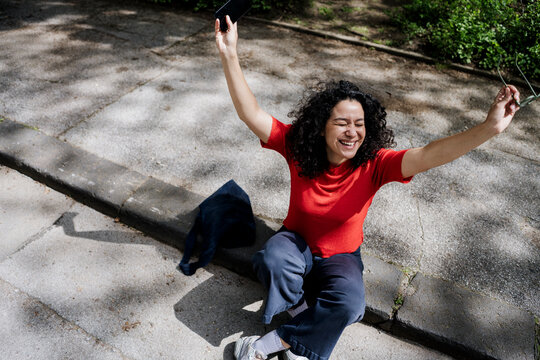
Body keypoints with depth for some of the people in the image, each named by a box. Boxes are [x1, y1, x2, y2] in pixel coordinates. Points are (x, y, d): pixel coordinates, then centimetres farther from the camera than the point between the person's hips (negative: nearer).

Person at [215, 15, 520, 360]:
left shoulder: (374, 164, -21)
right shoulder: (297, 147, -20)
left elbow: (428, 155, -33)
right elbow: (251, 114, -27)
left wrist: (490, 128, -47)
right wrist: (230, 55, -38)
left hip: (340, 257, 0)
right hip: (297, 242, 1)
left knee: (350, 305, -30)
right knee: (274, 259, -35)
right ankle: (302, 312, -4)